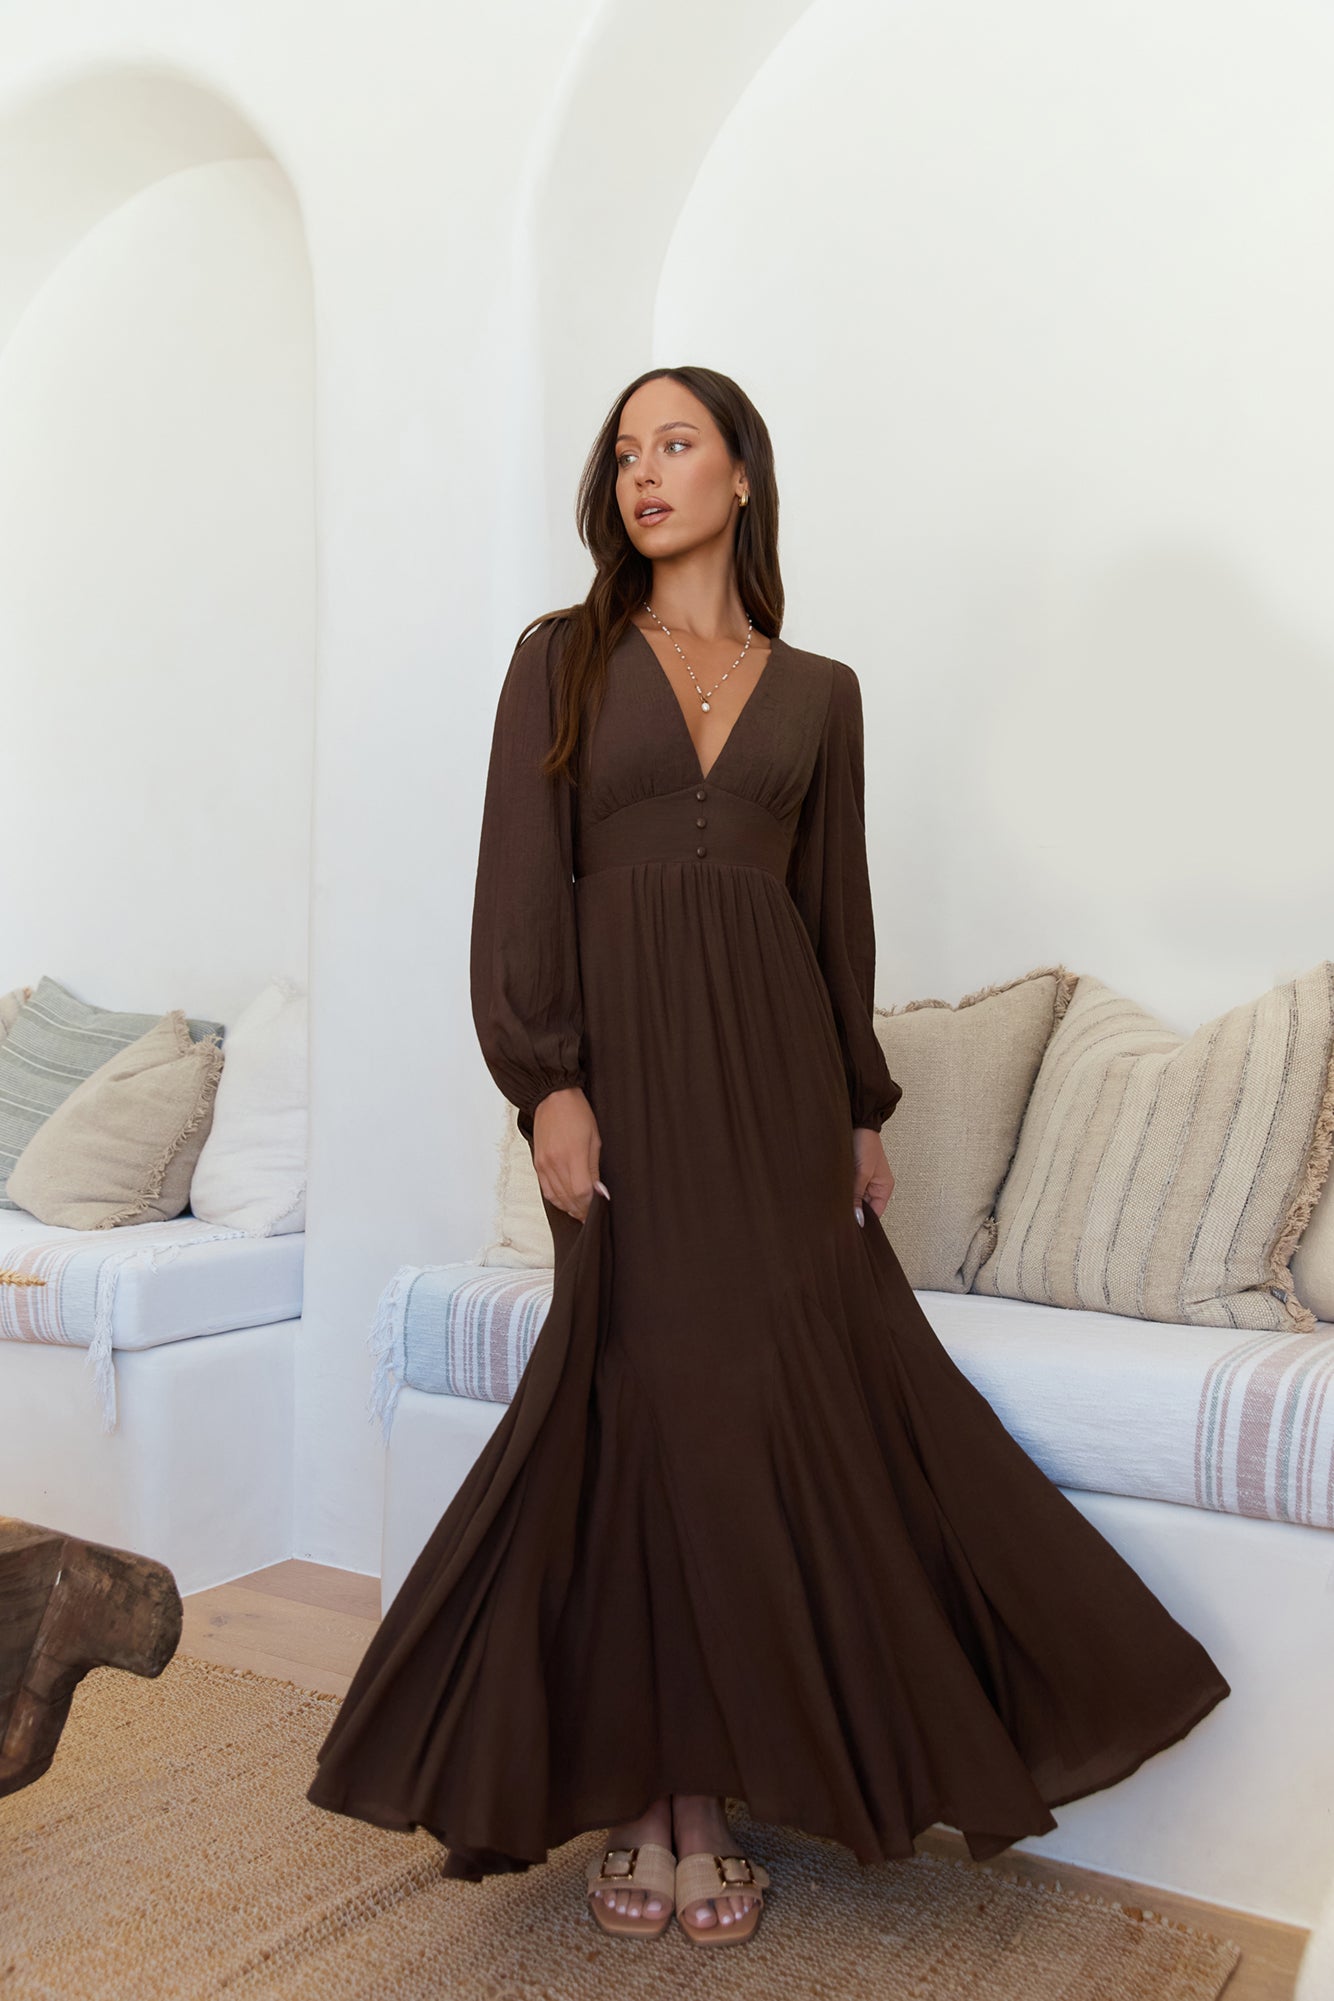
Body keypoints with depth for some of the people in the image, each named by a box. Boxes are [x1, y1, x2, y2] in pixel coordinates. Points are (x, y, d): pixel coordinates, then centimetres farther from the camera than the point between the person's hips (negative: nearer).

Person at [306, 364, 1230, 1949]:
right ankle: (643, 1802, 11)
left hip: (772, 1061, 2)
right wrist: (547, 1083, -13)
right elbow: (520, 881, -2)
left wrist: (861, 1110, 9)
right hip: (625, 1052, -2)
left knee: (774, 1402, -1)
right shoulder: (564, 656, 7)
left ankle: (700, 1785, 13)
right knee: (654, 1401, -2)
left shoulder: (817, 690, 13)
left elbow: (837, 906, 13)